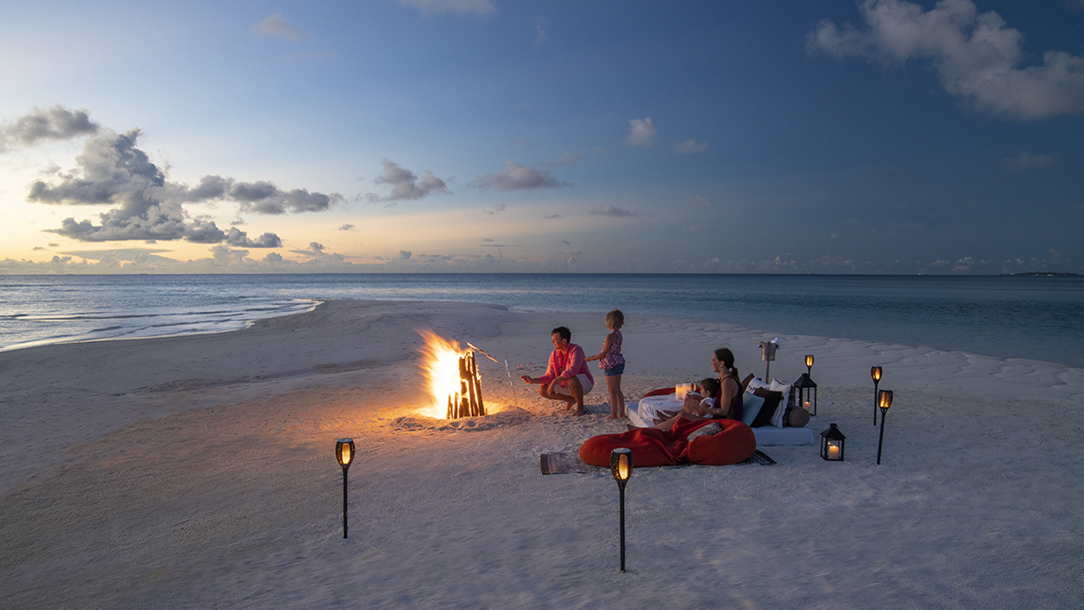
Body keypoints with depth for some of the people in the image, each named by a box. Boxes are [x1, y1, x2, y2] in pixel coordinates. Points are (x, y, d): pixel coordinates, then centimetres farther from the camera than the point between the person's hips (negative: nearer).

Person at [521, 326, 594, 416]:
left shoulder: (576, 350, -25)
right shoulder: (554, 355, -4)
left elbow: (572, 370, -40)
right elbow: (549, 376, -3)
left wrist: (555, 381, -45)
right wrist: (532, 380, -17)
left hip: (584, 383, -7)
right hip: (566, 386, 7)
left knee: (572, 379, -41)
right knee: (542, 390, -10)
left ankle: (580, 407, -16)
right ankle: (571, 399, 8)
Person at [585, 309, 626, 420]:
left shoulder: (610, 336, -20)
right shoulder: (619, 334, 8)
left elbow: (604, 353, -17)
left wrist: (591, 358, -3)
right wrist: (597, 357, 21)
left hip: (611, 365, -9)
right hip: (619, 364, 9)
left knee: (612, 391, 0)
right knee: (617, 390, 17)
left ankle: (614, 414, 4)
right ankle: (621, 412, 22)